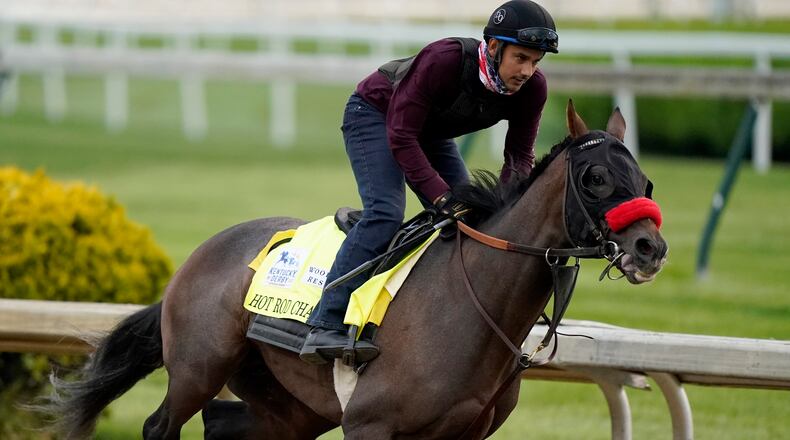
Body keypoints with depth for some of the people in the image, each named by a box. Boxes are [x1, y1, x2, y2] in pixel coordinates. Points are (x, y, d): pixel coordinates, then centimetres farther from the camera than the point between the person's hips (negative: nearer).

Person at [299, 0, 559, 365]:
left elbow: (520, 155, -9)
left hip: (431, 132, 7)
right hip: (375, 114, -7)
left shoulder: (532, 87, -21)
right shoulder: (442, 60, -38)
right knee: (385, 215, -25)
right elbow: (401, 137, -35)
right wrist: (442, 197, -42)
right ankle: (326, 327, -30)